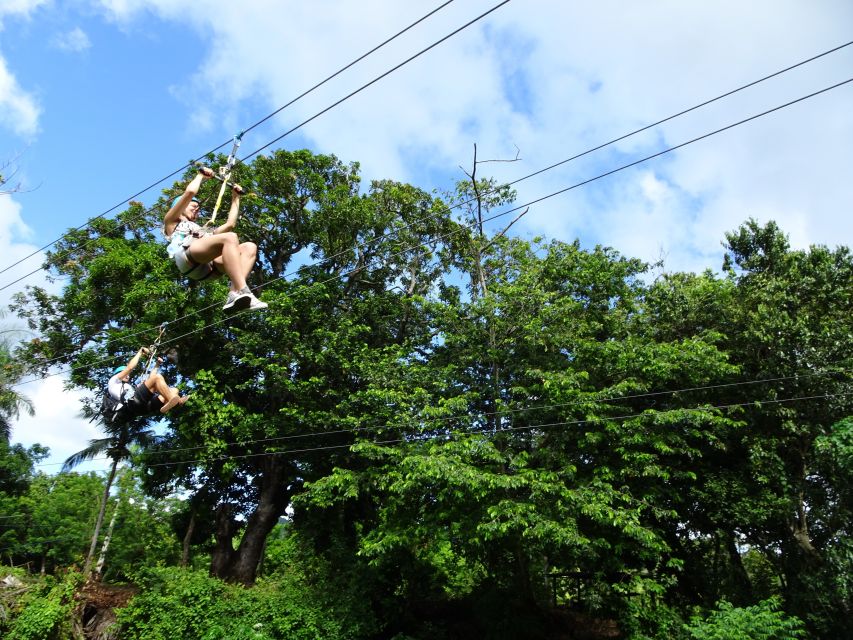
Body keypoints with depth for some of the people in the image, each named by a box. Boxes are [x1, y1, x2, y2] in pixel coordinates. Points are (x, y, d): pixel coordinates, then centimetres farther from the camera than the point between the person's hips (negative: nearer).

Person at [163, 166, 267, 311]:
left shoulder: (202, 230, 46)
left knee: (250, 247, -14)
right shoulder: (172, 222, 31)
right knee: (230, 237, -30)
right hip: (187, 257, -6)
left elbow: (230, 223, 41)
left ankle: (235, 294, -37)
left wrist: (235, 198, 49)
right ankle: (242, 292, -49)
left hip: (208, 267, 6)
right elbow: (189, 192, 18)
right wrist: (201, 175, 33)